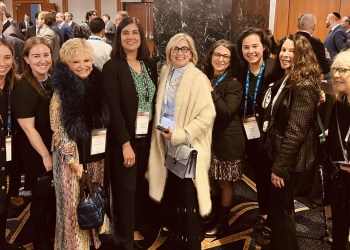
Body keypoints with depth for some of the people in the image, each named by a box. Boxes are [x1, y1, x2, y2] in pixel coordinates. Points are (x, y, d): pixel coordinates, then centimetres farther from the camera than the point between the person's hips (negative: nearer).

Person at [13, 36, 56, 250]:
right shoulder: (24, 88, -18)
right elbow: (28, 128, -19)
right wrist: (45, 156, -17)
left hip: (57, 149, 6)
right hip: (36, 154, -6)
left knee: (57, 195, 18)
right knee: (41, 196, 10)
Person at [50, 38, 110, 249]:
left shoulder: (96, 85, 3)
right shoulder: (62, 91, -12)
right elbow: (58, 131, -12)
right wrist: (73, 161, -15)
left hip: (95, 156, 5)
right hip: (71, 158, -5)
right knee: (73, 204, 6)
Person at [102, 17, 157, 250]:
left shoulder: (150, 65, 7)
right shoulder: (112, 67, -11)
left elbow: (155, 100, 10)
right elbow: (113, 108, -16)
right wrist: (126, 143, -19)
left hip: (147, 136, 6)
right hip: (124, 139, -5)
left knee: (142, 186, 15)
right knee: (126, 188, 4)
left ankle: (136, 228, 34)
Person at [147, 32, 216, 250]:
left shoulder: (198, 79, -12)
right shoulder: (165, 74, 8)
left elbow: (207, 114, -18)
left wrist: (180, 135, -22)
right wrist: (162, 130, 3)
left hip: (188, 148, -5)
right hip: (168, 145, 6)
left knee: (188, 197, 0)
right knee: (171, 193, 14)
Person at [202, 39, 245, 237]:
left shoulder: (234, 84, -13)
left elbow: (226, 112, -24)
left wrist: (211, 91, -24)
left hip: (228, 142, -6)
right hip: (209, 138, 6)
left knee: (225, 183, 8)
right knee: (211, 180, 16)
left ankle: (222, 221, 27)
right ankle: (214, 215, 39)